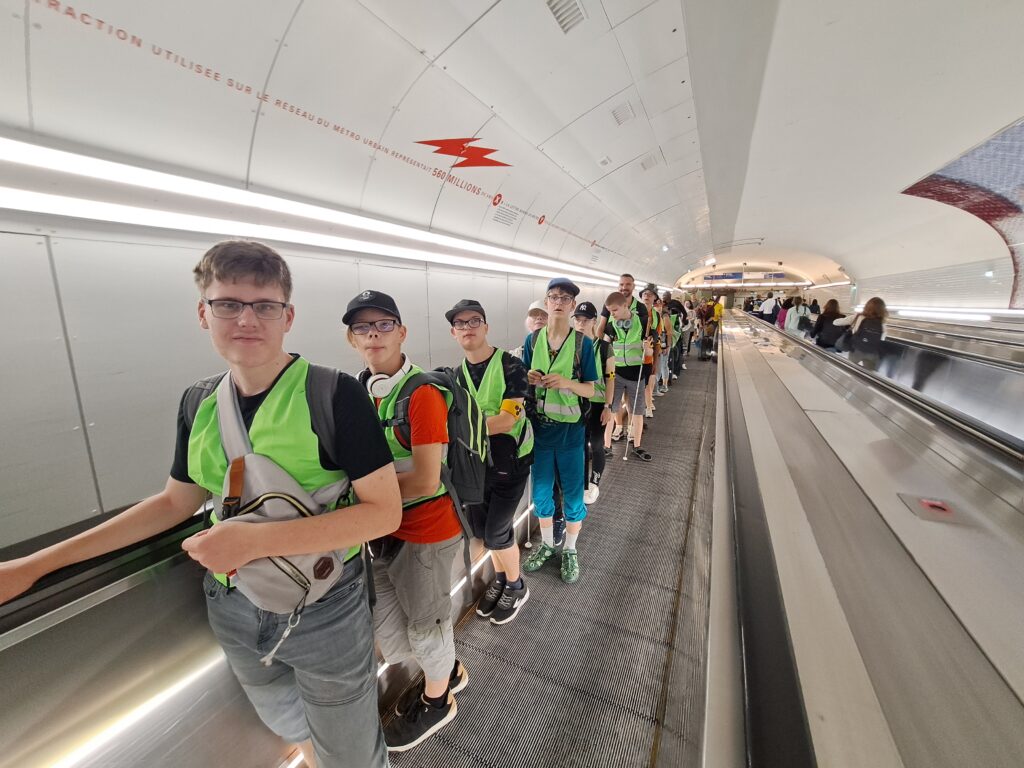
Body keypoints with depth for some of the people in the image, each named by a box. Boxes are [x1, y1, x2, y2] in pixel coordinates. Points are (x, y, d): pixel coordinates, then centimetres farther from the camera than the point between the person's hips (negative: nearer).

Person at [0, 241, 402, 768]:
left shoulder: (333, 394, -23)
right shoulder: (198, 403, -3)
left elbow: (384, 510, -24)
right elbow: (176, 501, 10)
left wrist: (258, 538, -29)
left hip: (325, 610, -5)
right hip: (232, 607, 6)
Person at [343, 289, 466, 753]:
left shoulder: (422, 393, -22)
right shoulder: (359, 391, 0)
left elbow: (425, 480, -26)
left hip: (426, 531, -7)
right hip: (383, 530, 7)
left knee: (426, 622, 17)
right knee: (385, 626, 23)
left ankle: (436, 702, 50)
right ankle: (448, 672, 53)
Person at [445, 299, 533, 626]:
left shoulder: (510, 365, -15)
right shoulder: (458, 374, 4)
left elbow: (508, 419, -23)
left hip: (510, 461, -5)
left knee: (496, 531, 1)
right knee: (480, 526, 14)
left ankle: (516, 587, 30)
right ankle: (500, 577, 43)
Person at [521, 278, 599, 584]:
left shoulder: (582, 343, -7)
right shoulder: (532, 340, 0)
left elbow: (590, 390, -6)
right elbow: (523, 383, 8)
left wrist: (566, 382, -24)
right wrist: (528, 379, -15)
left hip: (570, 431, -2)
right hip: (539, 429, 2)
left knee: (573, 496, 11)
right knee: (541, 493, 16)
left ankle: (570, 549, 36)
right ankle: (546, 543, 41)